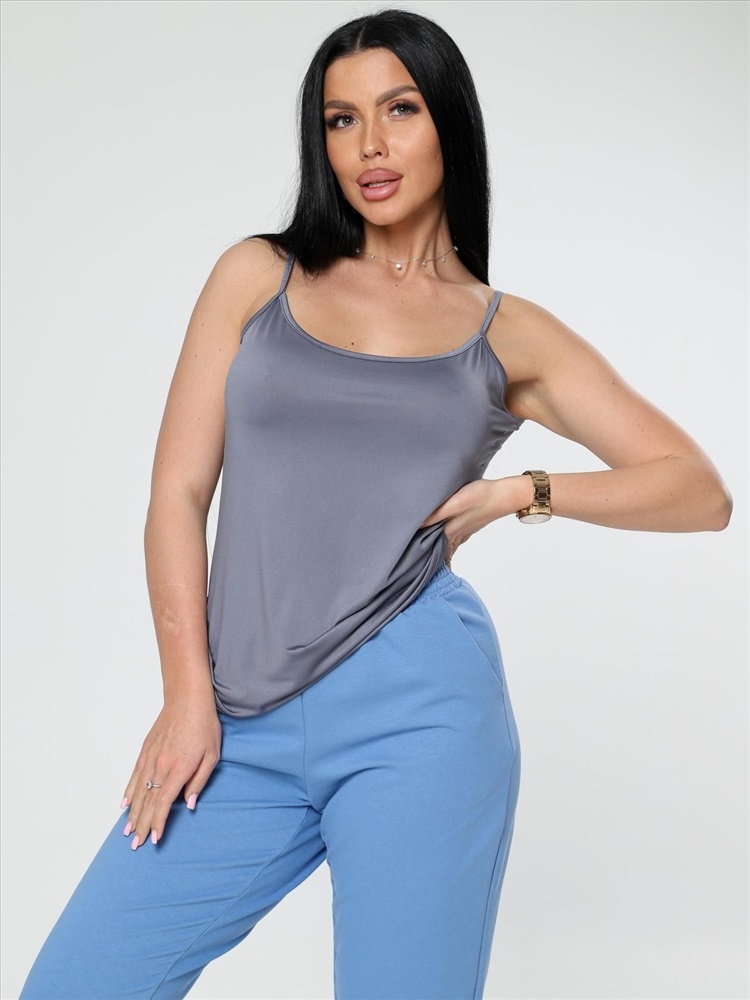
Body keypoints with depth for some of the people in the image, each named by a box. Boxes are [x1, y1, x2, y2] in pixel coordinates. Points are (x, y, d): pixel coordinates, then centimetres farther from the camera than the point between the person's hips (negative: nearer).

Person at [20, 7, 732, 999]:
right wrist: (189, 693, -2)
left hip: (416, 706, -1)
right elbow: (177, 493, 5)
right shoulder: (258, 276, 11)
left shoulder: (511, 337, 10)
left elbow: (700, 490, 9)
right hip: (246, 726, 2)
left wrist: (523, 492, -3)